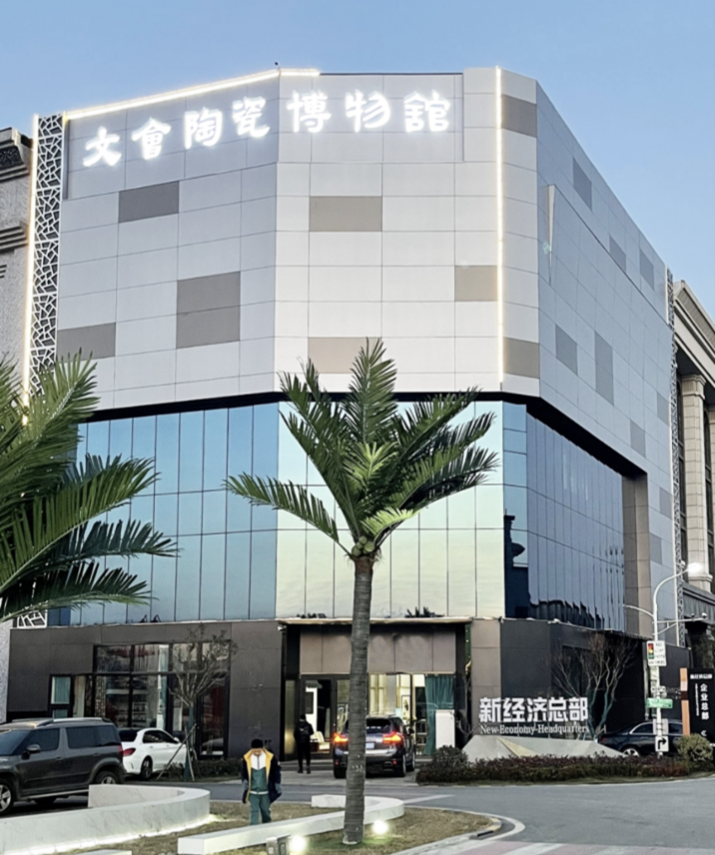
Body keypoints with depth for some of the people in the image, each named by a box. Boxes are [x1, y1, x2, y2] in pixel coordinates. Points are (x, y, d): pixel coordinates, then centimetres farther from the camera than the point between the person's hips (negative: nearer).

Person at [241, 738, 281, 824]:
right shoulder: (247, 758, -5)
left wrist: (277, 785, 1)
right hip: (253, 791, 0)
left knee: (266, 810, 13)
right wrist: (245, 781, 1)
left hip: (265, 791, 0)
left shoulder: (270, 758, -8)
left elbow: (276, 772, 2)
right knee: (254, 811, -4)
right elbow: (243, 772, 11)